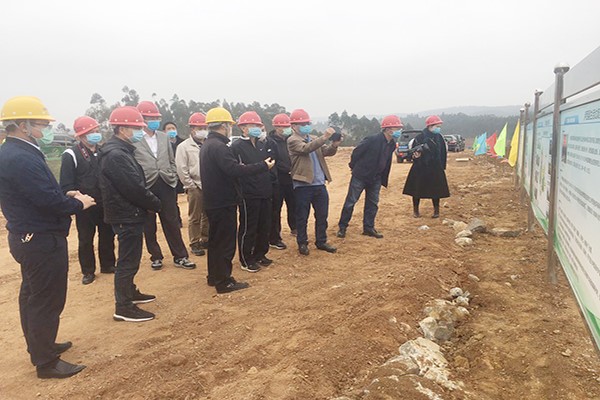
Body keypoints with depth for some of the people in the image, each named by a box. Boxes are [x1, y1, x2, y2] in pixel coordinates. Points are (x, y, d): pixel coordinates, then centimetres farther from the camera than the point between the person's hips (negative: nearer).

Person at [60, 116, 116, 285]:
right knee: (85, 240, 7)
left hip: (105, 204, 5)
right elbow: (66, 185, -11)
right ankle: (88, 271, 21)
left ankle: (108, 265, 30)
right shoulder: (71, 155, -10)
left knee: (107, 236, 14)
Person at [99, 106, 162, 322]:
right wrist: (156, 204, -11)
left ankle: (130, 292, 37)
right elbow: (135, 188, -23)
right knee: (128, 260, -2)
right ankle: (123, 307, 7)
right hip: (127, 216, -10)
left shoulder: (121, 151, 13)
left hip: (129, 214, 10)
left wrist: (150, 202, 6)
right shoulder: (116, 155, -21)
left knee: (130, 258, 21)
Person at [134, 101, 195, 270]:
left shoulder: (164, 137, 9)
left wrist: (173, 179, 7)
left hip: (165, 185, 4)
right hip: (145, 188, -3)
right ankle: (156, 257, 24)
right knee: (149, 226, 9)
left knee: (172, 223, 7)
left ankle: (180, 257, 15)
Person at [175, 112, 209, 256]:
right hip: (195, 188, -4)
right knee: (194, 218, 5)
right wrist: (191, 186, -9)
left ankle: (205, 240, 27)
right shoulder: (184, 146, -4)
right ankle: (194, 244, 15)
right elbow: (181, 169, -7)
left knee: (208, 216, 13)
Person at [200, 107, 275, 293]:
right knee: (226, 242, -1)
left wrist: (238, 167, 15)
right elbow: (235, 170, -28)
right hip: (224, 203, -10)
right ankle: (224, 282, 7)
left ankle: (214, 276, 30)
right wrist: (264, 166, -23)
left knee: (216, 240, 19)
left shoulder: (207, 145, 12)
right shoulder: (219, 146, -20)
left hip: (214, 201, 10)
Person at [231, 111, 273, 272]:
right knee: (248, 229, 2)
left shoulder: (262, 145, 14)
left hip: (265, 193, 8)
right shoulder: (237, 146, -9)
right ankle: (246, 260, 15)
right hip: (248, 195, -7)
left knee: (265, 226, 15)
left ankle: (260, 255, 30)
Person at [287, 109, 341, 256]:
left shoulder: (314, 139, 15)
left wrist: (334, 144, -14)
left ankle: (321, 242, 26)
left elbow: (326, 151, 7)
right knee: (302, 217, 6)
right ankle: (302, 243, 20)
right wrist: (324, 137, -31)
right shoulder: (292, 141, -7)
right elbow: (306, 148, -25)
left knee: (322, 215, 13)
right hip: (303, 185, -6)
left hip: (319, 184, 6)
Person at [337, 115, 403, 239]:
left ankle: (368, 228, 22)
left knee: (373, 203, 10)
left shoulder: (392, 144, 1)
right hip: (360, 176, -7)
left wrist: (383, 178, 15)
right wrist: (354, 167, 2)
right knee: (350, 201, 1)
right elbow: (356, 152, -11)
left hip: (375, 179, 7)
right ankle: (342, 227, 12)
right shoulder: (372, 140, -22)